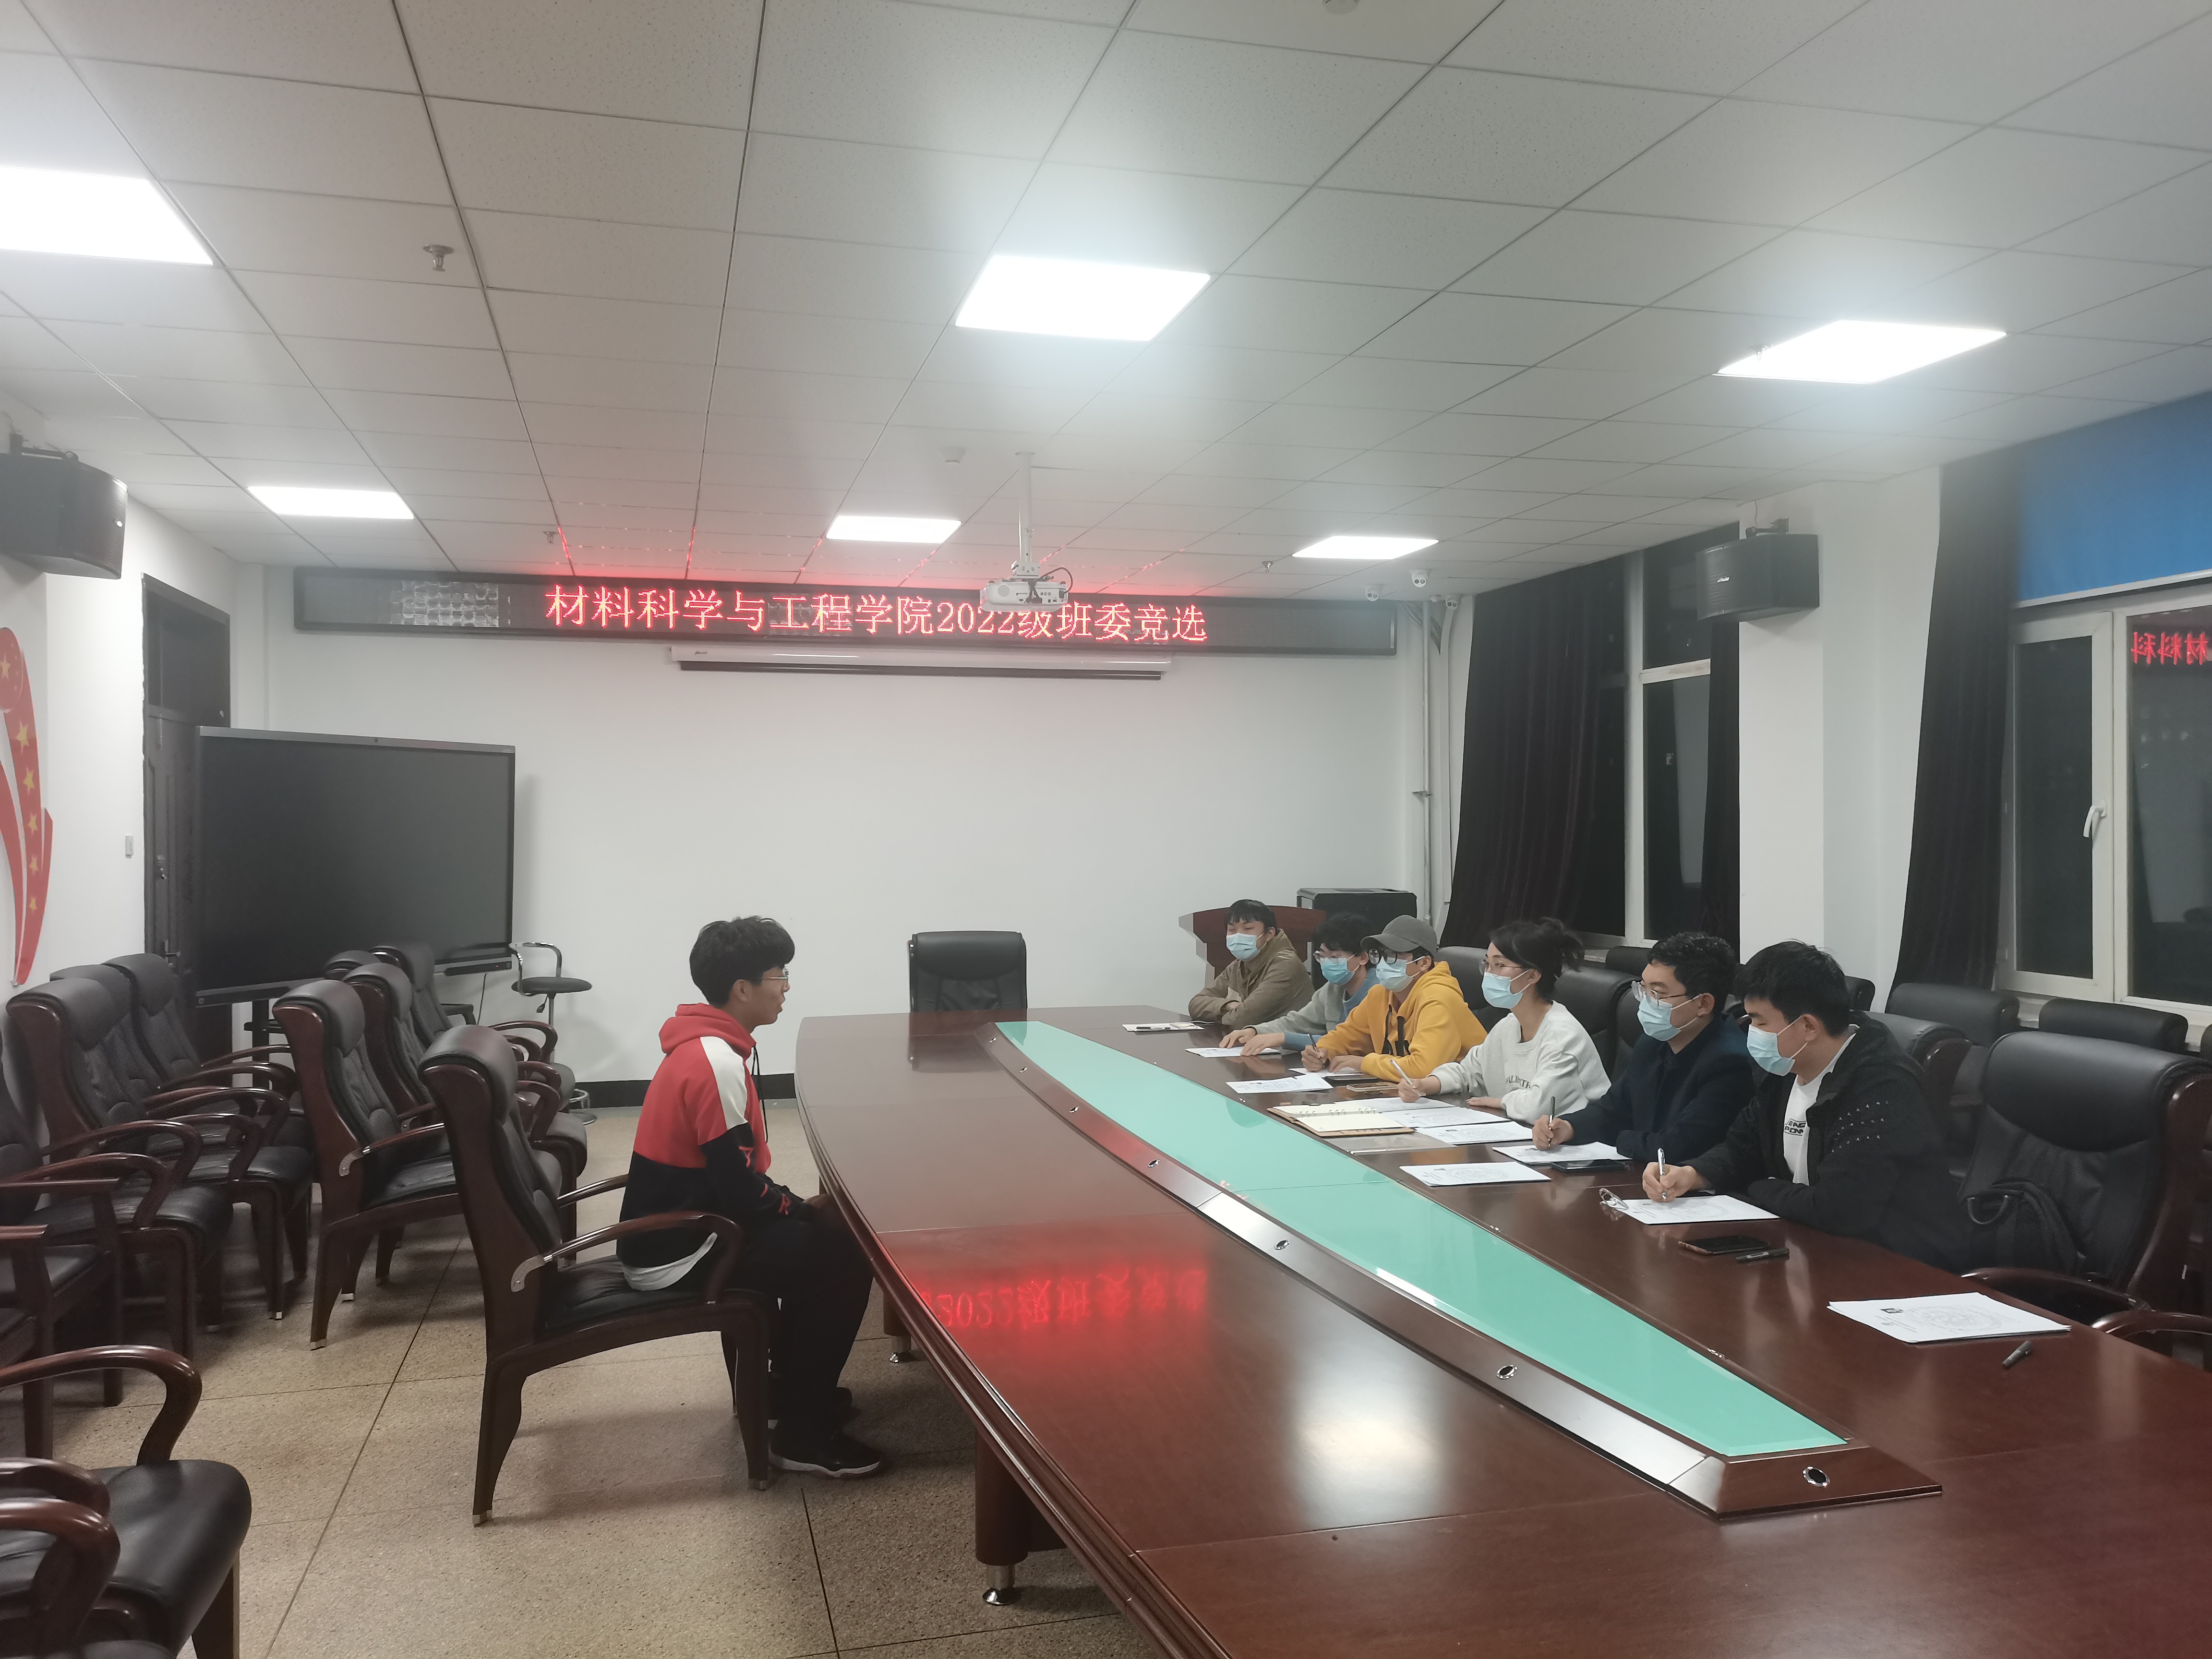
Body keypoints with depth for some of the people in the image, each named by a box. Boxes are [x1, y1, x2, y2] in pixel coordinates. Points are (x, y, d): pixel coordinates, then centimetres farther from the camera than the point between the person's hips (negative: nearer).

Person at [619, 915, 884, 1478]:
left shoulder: (702, 1046, 8)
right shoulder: (717, 1062, -23)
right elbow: (739, 1188, -24)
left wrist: (798, 1206, 6)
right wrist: (807, 1209, -7)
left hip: (676, 1231, 10)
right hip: (677, 1255, -10)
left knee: (815, 1236, 17)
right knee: (846, 1256, -11)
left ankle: (788, 1385, 27)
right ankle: (802, 1431, -2)